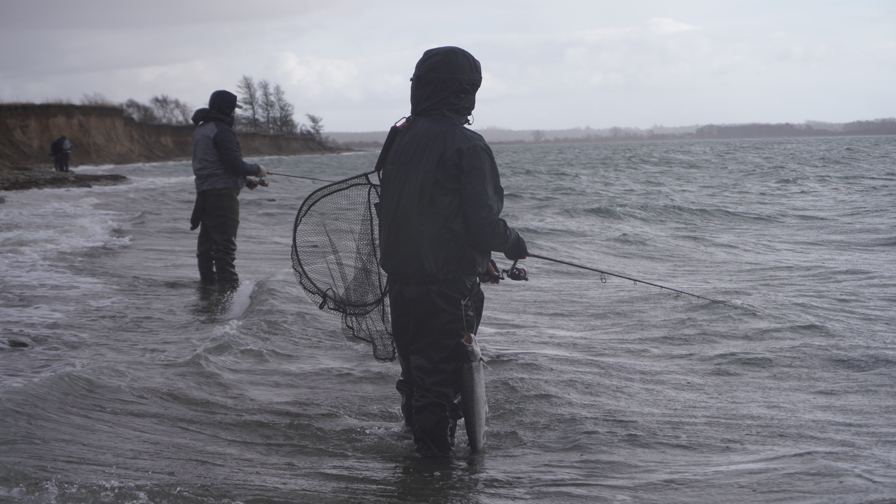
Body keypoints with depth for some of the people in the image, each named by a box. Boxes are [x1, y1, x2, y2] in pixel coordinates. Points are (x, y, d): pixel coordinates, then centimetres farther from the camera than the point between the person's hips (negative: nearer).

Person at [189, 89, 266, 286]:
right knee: (225, 241, -11)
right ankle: (228, 283, -13)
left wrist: (245, 180, 19)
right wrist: (257, 170, -1)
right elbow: (235, 164, -20)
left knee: (207, 240, 14)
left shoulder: (201, 130, 18)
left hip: (204, 191, 10)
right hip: (222, 191, -10)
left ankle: (208, 281, 20)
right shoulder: (221, 131, -14)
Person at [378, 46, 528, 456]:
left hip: (400, 278, 7)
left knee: (415, 370, 21)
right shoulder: (466, 146, -15)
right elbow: (482, 224, -18)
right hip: (448, 284, -7)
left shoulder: (401, 138, 6)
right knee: (442, 375, 1)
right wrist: (513, 243, 3)